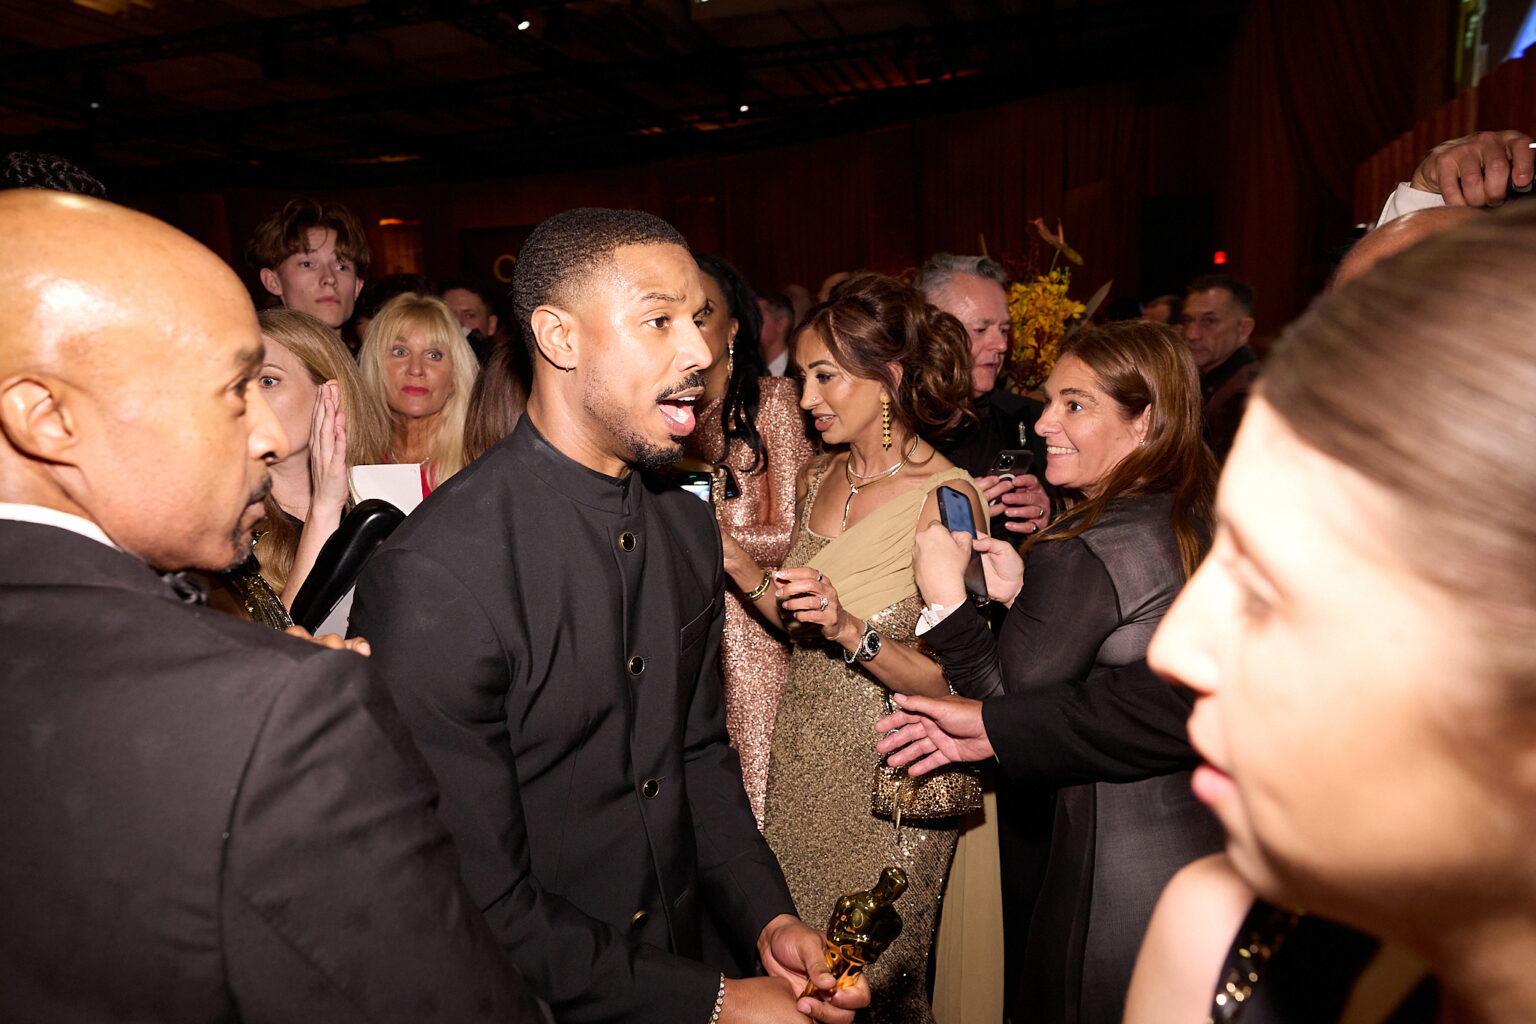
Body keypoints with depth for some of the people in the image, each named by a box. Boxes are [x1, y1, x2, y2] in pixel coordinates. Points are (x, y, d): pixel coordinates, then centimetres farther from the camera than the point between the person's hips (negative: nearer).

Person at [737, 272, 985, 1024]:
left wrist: (850, 629, -31)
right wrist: (728, 558, -2)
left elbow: (951, 679, -18)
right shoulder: (816, 480, 4)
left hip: (885, 773, -6)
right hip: (801, 757, 6)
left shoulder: (943, 497, -17)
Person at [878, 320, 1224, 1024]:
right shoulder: (1198, 524, 3)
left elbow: (1007, 707, -19)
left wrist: (945, 593, -17)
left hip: (1106, 879, -9)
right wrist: (1021, 594, -2)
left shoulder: (1081, 552, -25)